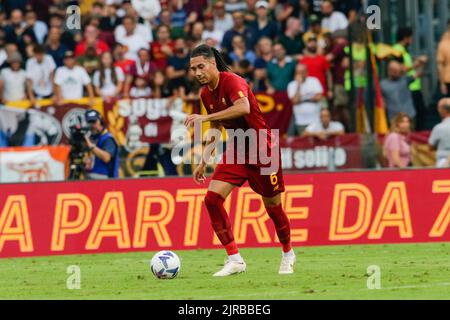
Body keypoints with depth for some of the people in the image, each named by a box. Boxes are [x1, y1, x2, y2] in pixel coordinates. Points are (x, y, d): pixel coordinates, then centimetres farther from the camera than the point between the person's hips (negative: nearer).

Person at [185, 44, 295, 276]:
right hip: (237, 151, 7)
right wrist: (203, 162, 18)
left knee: (273, 207, 4)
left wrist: (206, 117, -44)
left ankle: (288, 255, 32)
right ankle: (234, 260, -10)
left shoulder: (232, 82, -20)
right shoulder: (206, 94, 5)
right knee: (212, 198, -13)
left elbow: (244, 108, -41)